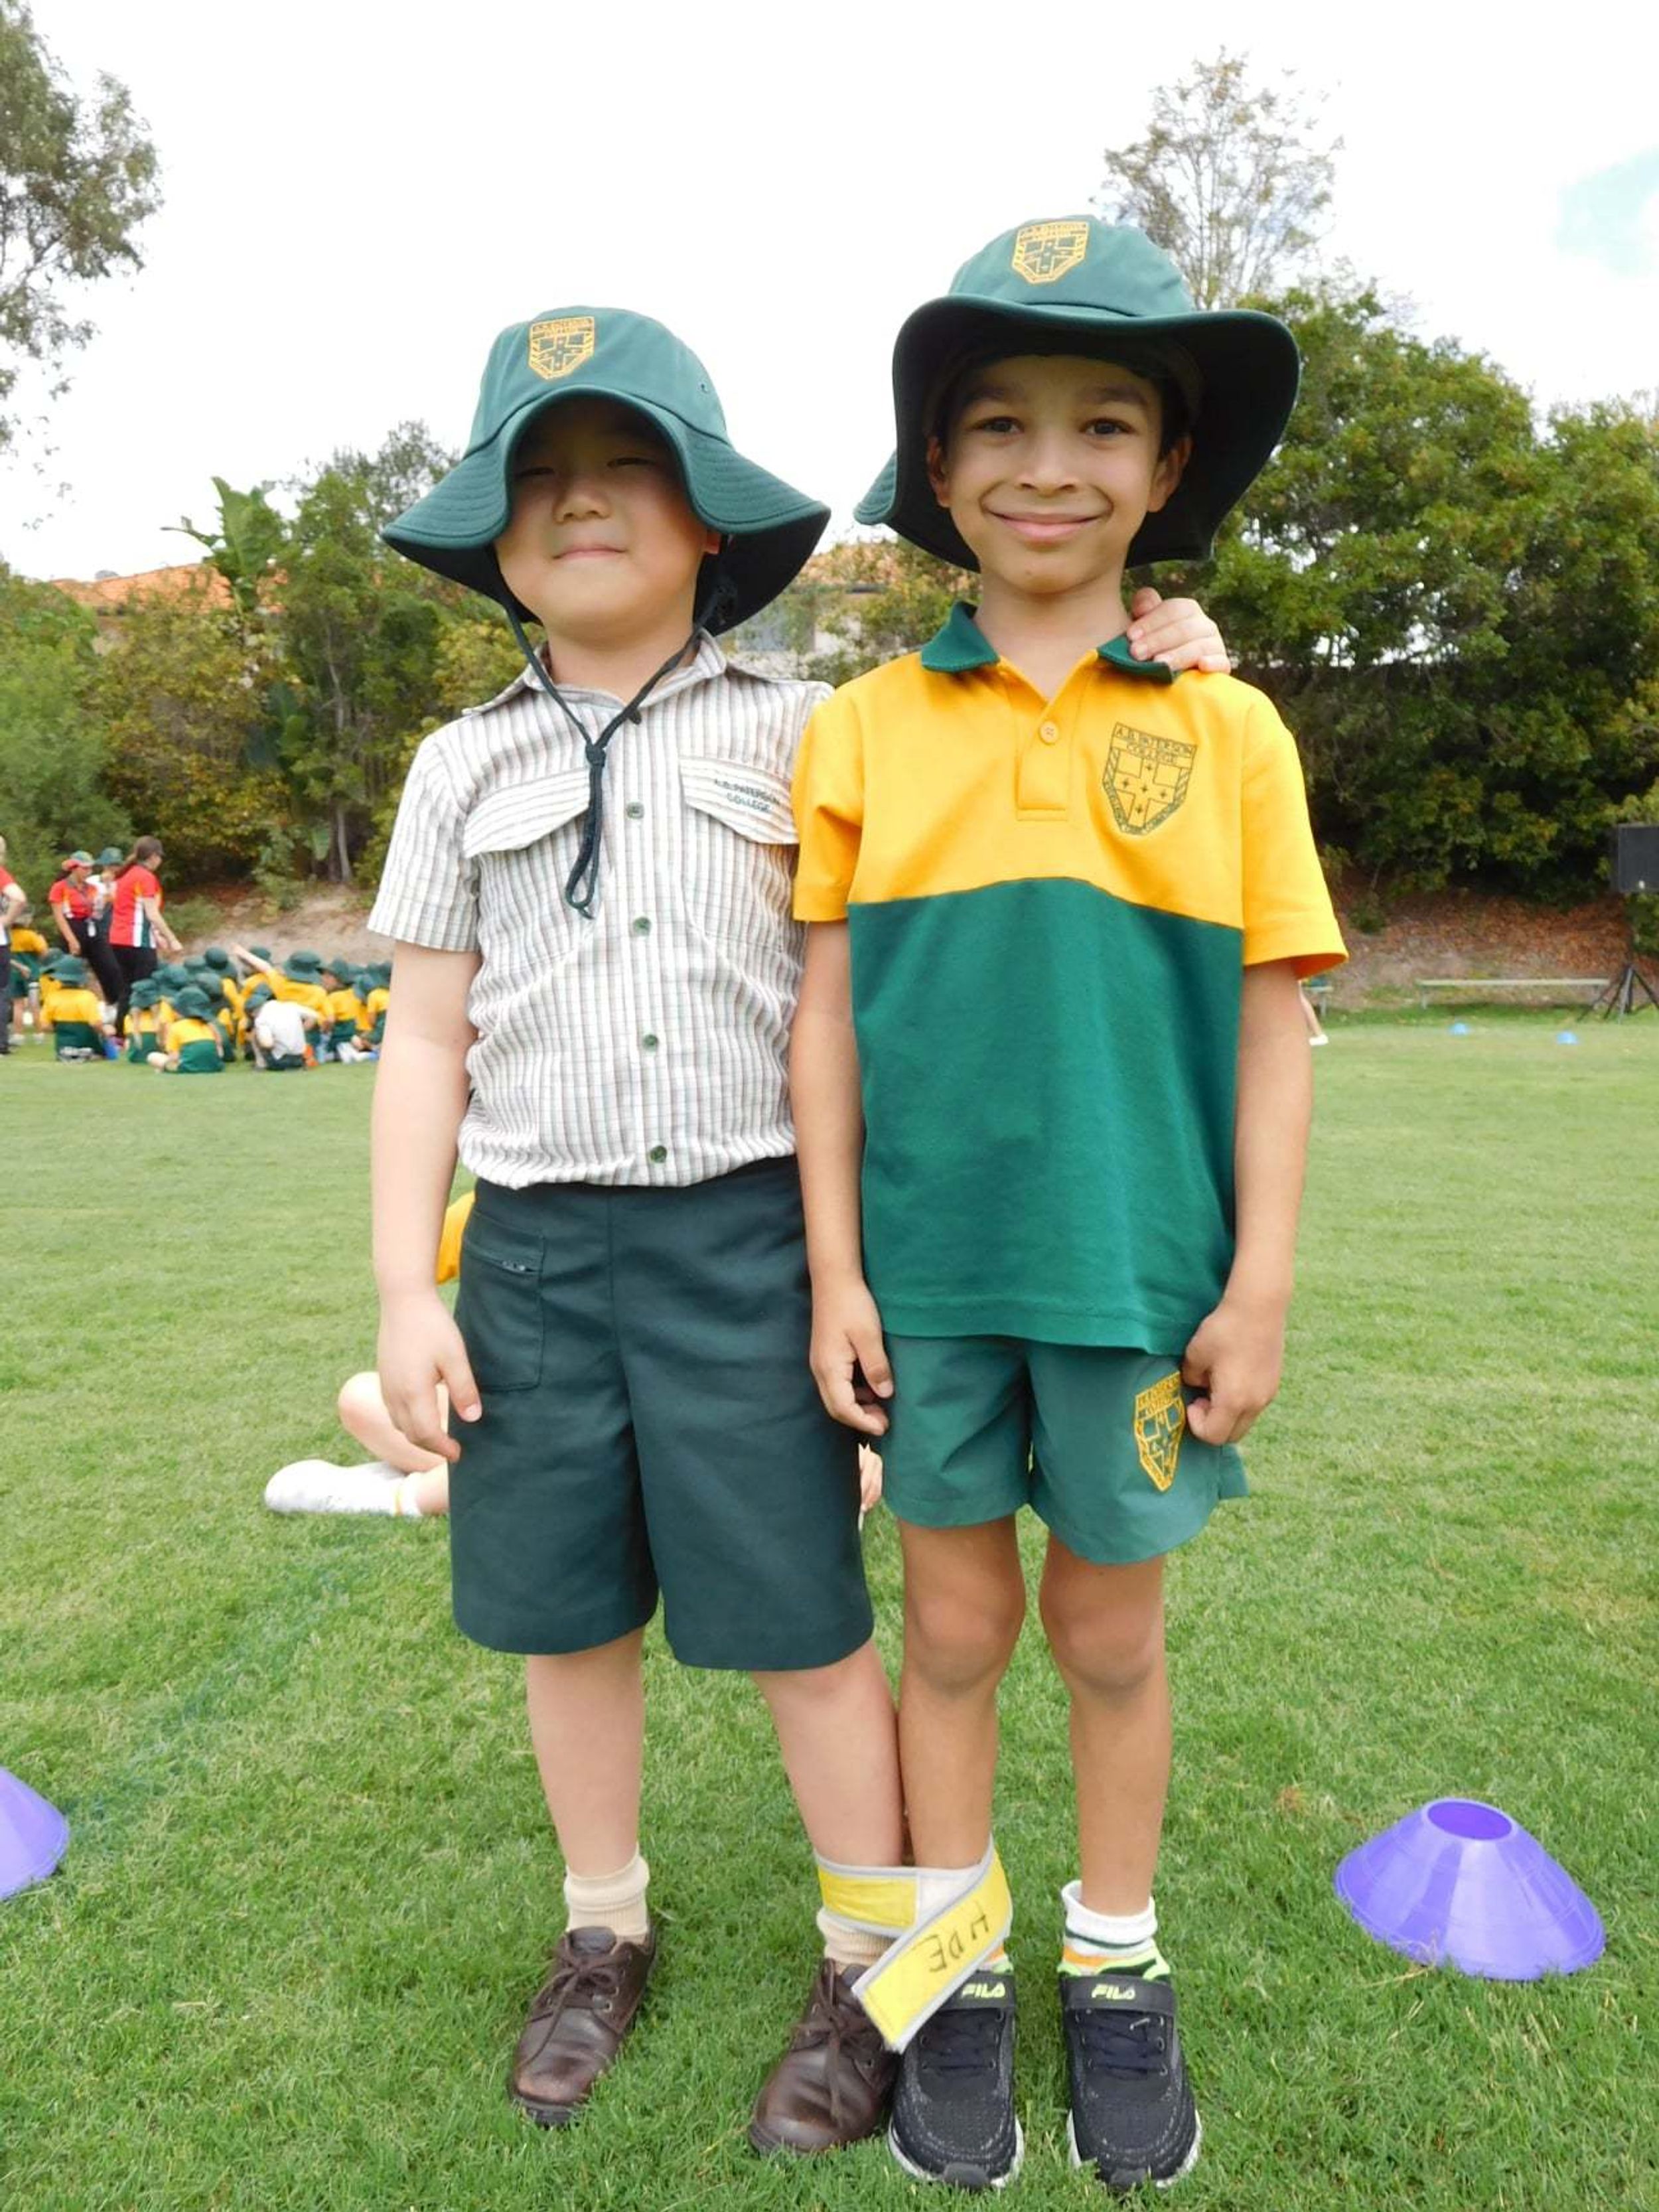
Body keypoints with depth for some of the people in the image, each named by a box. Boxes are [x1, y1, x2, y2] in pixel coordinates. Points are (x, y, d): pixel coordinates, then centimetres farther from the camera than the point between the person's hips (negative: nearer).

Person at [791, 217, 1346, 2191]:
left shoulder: (1225, 731, 0)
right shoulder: (863, 729, 1)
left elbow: (1268, 1028, 1)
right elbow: (826, 1013, 2)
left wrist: (1259, 1288, -2)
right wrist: (833, 1268, -1)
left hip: (1137, 1273, 0)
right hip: (929, 1269, 1)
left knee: (1110, 1629, 15)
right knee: (953, 1622, 14)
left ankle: (1117, 1966, 39)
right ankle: (958, 1973, 37)